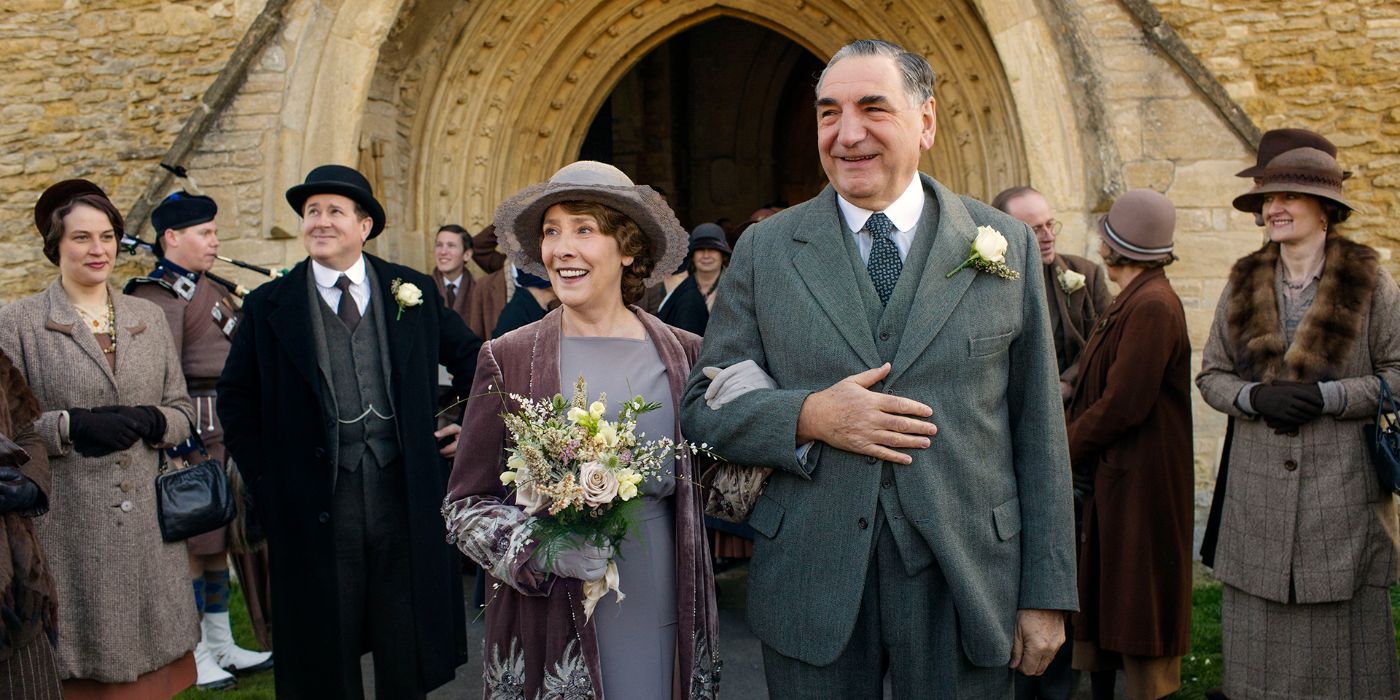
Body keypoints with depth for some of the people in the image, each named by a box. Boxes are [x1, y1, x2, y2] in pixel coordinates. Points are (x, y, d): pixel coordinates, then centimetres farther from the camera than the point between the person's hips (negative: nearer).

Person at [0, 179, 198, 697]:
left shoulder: (149, 317, 10)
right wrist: (71, 426, -18)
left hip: (147, 524, 3)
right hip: (68, 528, -3)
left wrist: (147, 421, -9)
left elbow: (182, 412, 11)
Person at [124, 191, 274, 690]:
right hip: (194, 436, -9)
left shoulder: (209, 289, 15)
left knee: (219, 539, 15)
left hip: (229, 434, 9)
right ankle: (198, 655, 12)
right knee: (192, 544, 1)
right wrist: (179, 439, -22)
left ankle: (222, 644, 26)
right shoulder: (158, 294, -13)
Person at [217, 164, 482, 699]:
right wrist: (266, 478, 1)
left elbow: (471, 359, 13)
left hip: (405, 494, 1)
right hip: (316, 503, -1)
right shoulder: (269, 306, 0)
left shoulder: (414, 292, 3)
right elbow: (236, 398, 6)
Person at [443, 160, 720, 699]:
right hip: (549, 619, -1)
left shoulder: (684, 353, 1)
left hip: (664, 614, 2)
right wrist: (537, 547, -18)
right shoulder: (508, 359, -4)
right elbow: (465, 503, 0)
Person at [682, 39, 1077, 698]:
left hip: (964, 582, 0)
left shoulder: (1005, 244, 2)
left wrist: (1045, 595, 1)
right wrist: (809, 416, -16)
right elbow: (703, 405, 2)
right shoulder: (765, 248, 2)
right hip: (810, 588, 0)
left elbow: (1038, 431, 2)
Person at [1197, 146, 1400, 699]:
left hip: (1343, 487, -2)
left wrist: (1325, 396, -14)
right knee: (1259, 636, 5)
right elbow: (1210, 376, 10)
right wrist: (1256, 396, -9)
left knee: (1342, 630, 4)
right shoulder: (1244, 283, 9)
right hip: (1258, 492, 2)